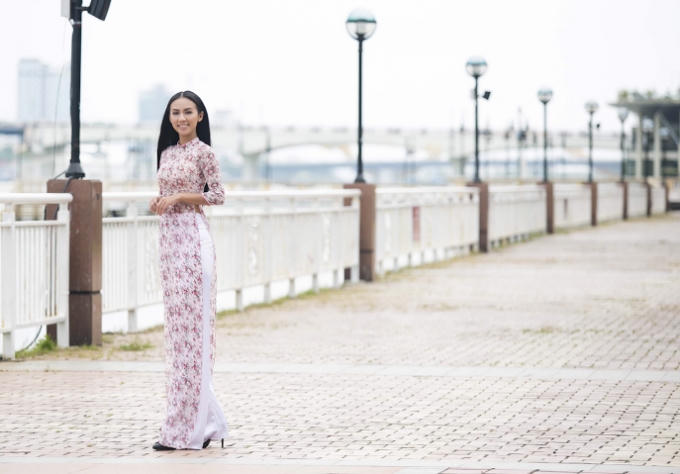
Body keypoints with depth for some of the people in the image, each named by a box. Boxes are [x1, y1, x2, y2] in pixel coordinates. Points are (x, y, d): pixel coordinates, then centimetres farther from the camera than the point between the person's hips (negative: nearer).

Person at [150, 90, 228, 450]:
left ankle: (188, 427, -7)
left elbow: (217, 195, -7)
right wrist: (159, 203, 2)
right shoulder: (167, 152, 16)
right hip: (168, 235, 8)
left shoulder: (203, 152, -5)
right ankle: (203, 419, 13)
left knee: (190, 323, -8)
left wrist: (179, 197, -14)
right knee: (177, 323, 7)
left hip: (192, 238, -8)